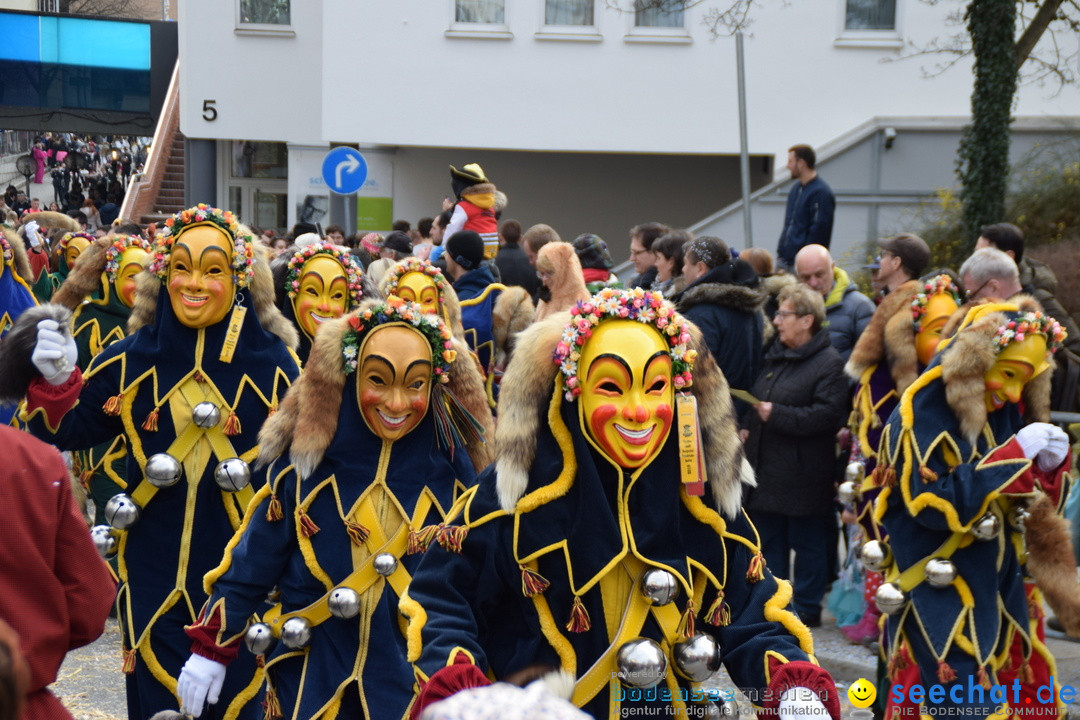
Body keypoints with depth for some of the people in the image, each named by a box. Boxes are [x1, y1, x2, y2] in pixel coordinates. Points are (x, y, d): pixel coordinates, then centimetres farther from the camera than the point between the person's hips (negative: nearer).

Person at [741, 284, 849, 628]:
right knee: (768, 539, 13)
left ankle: (806, 609, 12)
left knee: (807, 544, 3)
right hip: (766, 468, 8)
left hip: (803, 475, -8)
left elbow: (826, 415, -21)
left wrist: (776, 415, -21)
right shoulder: (773, 355, 13)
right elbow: (755, 396, 25)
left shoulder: (829, 363, -12)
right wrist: (746, 426, 6)